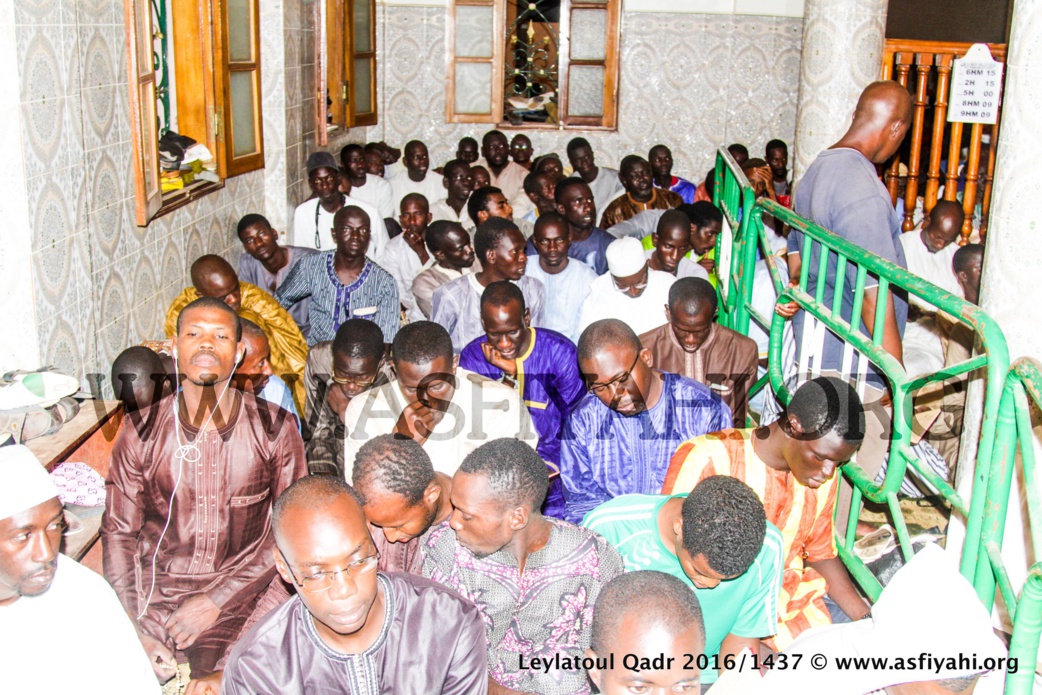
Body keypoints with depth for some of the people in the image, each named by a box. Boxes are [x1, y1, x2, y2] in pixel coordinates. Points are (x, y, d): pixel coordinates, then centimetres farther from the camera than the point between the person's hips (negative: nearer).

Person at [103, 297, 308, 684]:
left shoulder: (275, 429, -2)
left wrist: (217, 601, -11)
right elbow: (118, 534, 4)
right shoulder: (141, 435, 2)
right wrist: (134, 630, -9)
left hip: (239, 593, -1)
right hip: (155, 593, 1)